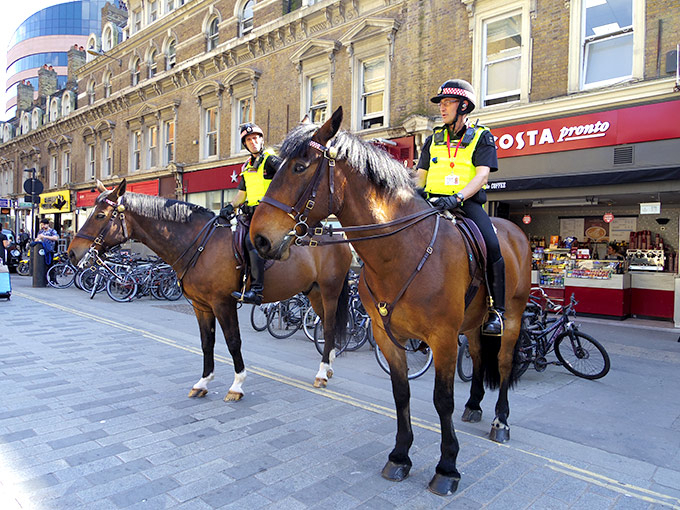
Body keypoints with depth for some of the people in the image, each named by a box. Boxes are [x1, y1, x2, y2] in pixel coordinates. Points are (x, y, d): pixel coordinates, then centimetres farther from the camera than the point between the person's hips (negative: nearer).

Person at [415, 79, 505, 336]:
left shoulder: (481, 137, 7)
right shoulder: (433, 139, 20)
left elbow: (483, 173, -8)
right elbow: (421, 174, 18)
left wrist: (457, 197, -25)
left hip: (467, 202, -3)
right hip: (434, 202, 4)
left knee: (492, 247, -26)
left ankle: (497, 310, -11)